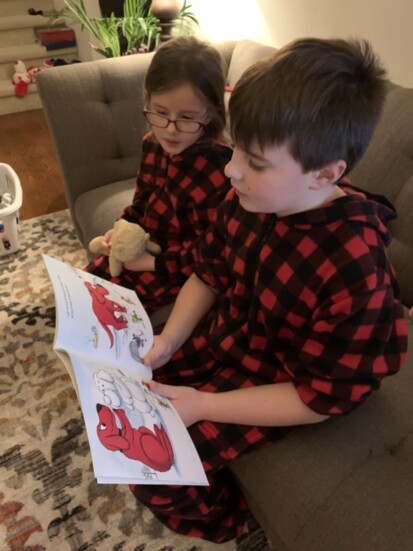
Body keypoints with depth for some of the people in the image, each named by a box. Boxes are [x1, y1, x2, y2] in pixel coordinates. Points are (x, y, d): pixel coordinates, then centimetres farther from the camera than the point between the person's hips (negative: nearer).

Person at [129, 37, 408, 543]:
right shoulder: (247, 199, -17)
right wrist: (169, 340, -11)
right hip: (219, 338, 6)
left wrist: (202, 406, -22)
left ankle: (222, 520, 30)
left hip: (269, 384, -6)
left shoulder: (356, 274, -34)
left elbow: (321, 399, -23)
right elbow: (207, 274, 1)